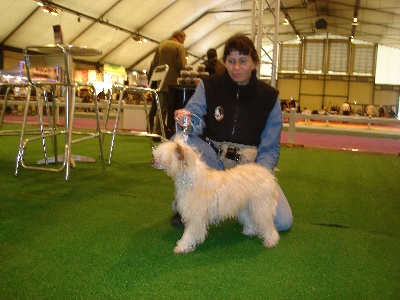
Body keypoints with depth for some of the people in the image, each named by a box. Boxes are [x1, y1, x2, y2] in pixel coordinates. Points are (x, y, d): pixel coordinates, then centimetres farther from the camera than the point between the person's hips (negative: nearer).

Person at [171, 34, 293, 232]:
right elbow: (196, 117, -16)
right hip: (212, 159, -1)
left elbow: (270, 148, -2)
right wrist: (187, 122, -41)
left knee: (283, 221, -13)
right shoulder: (209, 86, -2)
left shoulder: (269, 96, -2)